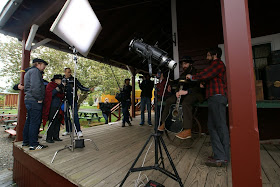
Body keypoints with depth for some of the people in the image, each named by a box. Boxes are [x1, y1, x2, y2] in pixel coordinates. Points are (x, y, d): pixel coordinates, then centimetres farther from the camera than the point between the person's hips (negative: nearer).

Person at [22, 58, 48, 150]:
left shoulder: (29, 72, 24)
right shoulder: (35, 71, -9)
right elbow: (35, 86, -22)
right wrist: (39, 99, -17)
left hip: (28, 100, 11)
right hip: (34, 101, -11)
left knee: (29, 121, 16)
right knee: (35, 122, -7)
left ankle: (26, 141, 26)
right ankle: (33, 144, -2)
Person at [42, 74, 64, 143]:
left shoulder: (59, 86, 18)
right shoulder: (50, 85, -2)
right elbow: (50, 94, -15)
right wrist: (58, 88, -21)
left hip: (58, 107, 7)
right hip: (52, 107, -7)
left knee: (57, 122, 7)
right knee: (52, 122, -7)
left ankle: (55, 136, 15)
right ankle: (49, 138, 1)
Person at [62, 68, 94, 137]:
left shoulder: (74, 79, 6)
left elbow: (81, 87, 2)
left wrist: (89, 89, -11)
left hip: (73, 100, -2)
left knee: (75, 115, -8)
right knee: (66, 116, 8)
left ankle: (78, 131, -6)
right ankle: (67, 130, 23)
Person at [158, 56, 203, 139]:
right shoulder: (183, 74, 17)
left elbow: (198, 87, -19)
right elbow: (179, 85, 14)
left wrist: (187, 91, -32)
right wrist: (177, 92, -9)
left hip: (195, 93, -7)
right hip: (184, 93, 8)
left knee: (185, 103, -38)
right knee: (169, 101, -6)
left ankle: (187, 130, -36)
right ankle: (164, 123, -2)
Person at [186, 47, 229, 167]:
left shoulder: (218, 63, -1)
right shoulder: (215, 65, 30)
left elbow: (205, 75, -14)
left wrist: (192, 77, -2)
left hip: (217, 97, -10)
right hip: (214, 99, 10)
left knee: (220, 126, -10)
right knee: (212, 126, 7)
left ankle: (222, 158, -5)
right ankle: (219, 155, 11)